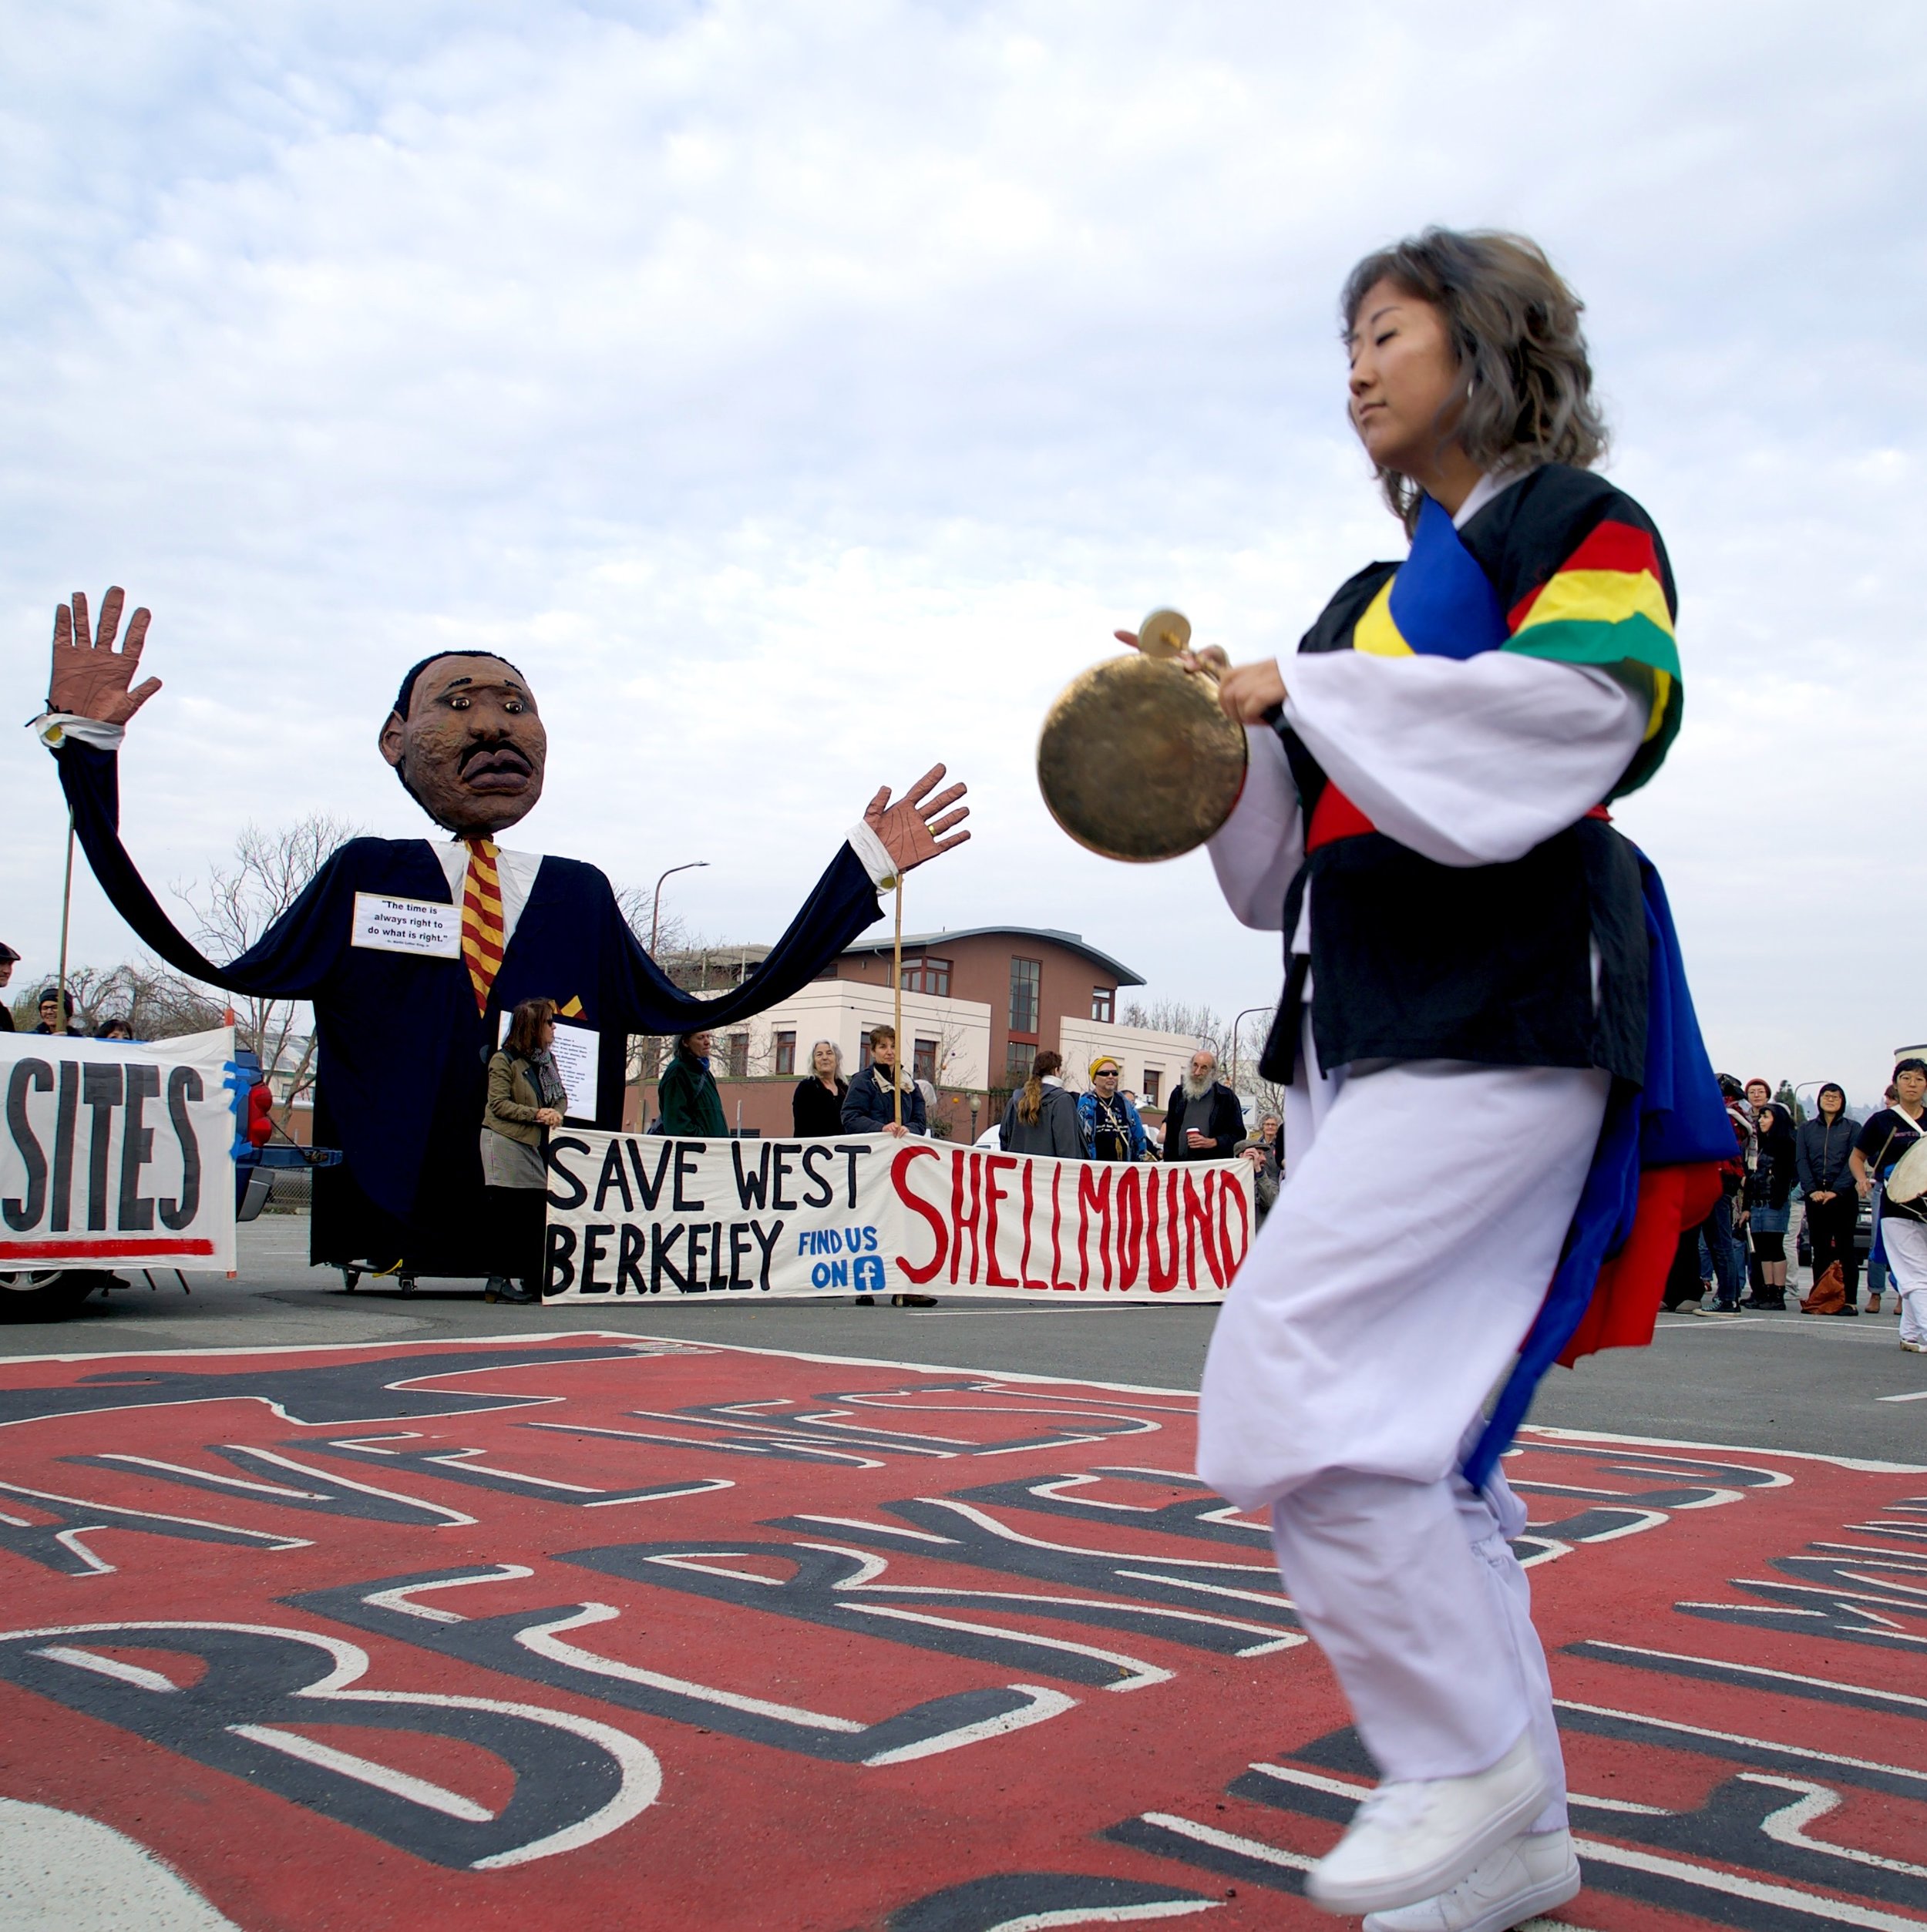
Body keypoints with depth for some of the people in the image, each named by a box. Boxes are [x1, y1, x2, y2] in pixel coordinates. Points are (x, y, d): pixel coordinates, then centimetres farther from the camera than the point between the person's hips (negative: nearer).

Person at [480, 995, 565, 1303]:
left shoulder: (547, 1058, 15)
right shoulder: (504, 1060, -6)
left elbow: (561, 1096, 16)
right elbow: (499, 1103, -11)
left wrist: (555, 1113, -7)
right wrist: (536, 1114, -19)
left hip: (535, 1144, 6)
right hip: (505, 1143, -6)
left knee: (538, 1207, 0)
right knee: (507, 1214, -6)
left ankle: (530, 1280, 4)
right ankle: (501, 1281, 0)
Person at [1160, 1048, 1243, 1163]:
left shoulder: (1226, 1097, 4)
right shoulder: (1179, 1094, 15)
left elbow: (1238, 1135, 3)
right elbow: (1170, 1134, 19)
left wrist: (1212, 1142, -11)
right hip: (1180, 1162, 3)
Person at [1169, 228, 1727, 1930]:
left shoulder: (1577, 523, 5)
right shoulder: (1388, 590, 24)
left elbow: (1589, 701, -17)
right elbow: (1288, 862, 20)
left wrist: (1306, 686, -13)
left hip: (1497, 1020, -8)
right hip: (1364, 1031, 8)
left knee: (1298, 1378, -19)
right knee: (1412, 1437, 7)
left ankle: (1471, 1757, -2)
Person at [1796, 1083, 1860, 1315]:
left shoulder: (1853, 1128, 6)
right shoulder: (1806, 1128, 13)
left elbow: (1853, 1162, -4)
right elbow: (1801, 1161, 4)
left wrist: (1836, 1190, -15)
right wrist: (1812, 1190, -10)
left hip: (1843, 1195, -3)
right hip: (1815, 1195, 3)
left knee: (1845, 1247, -4)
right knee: (1819, 1248, 5)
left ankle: (1850, 1301, -5)